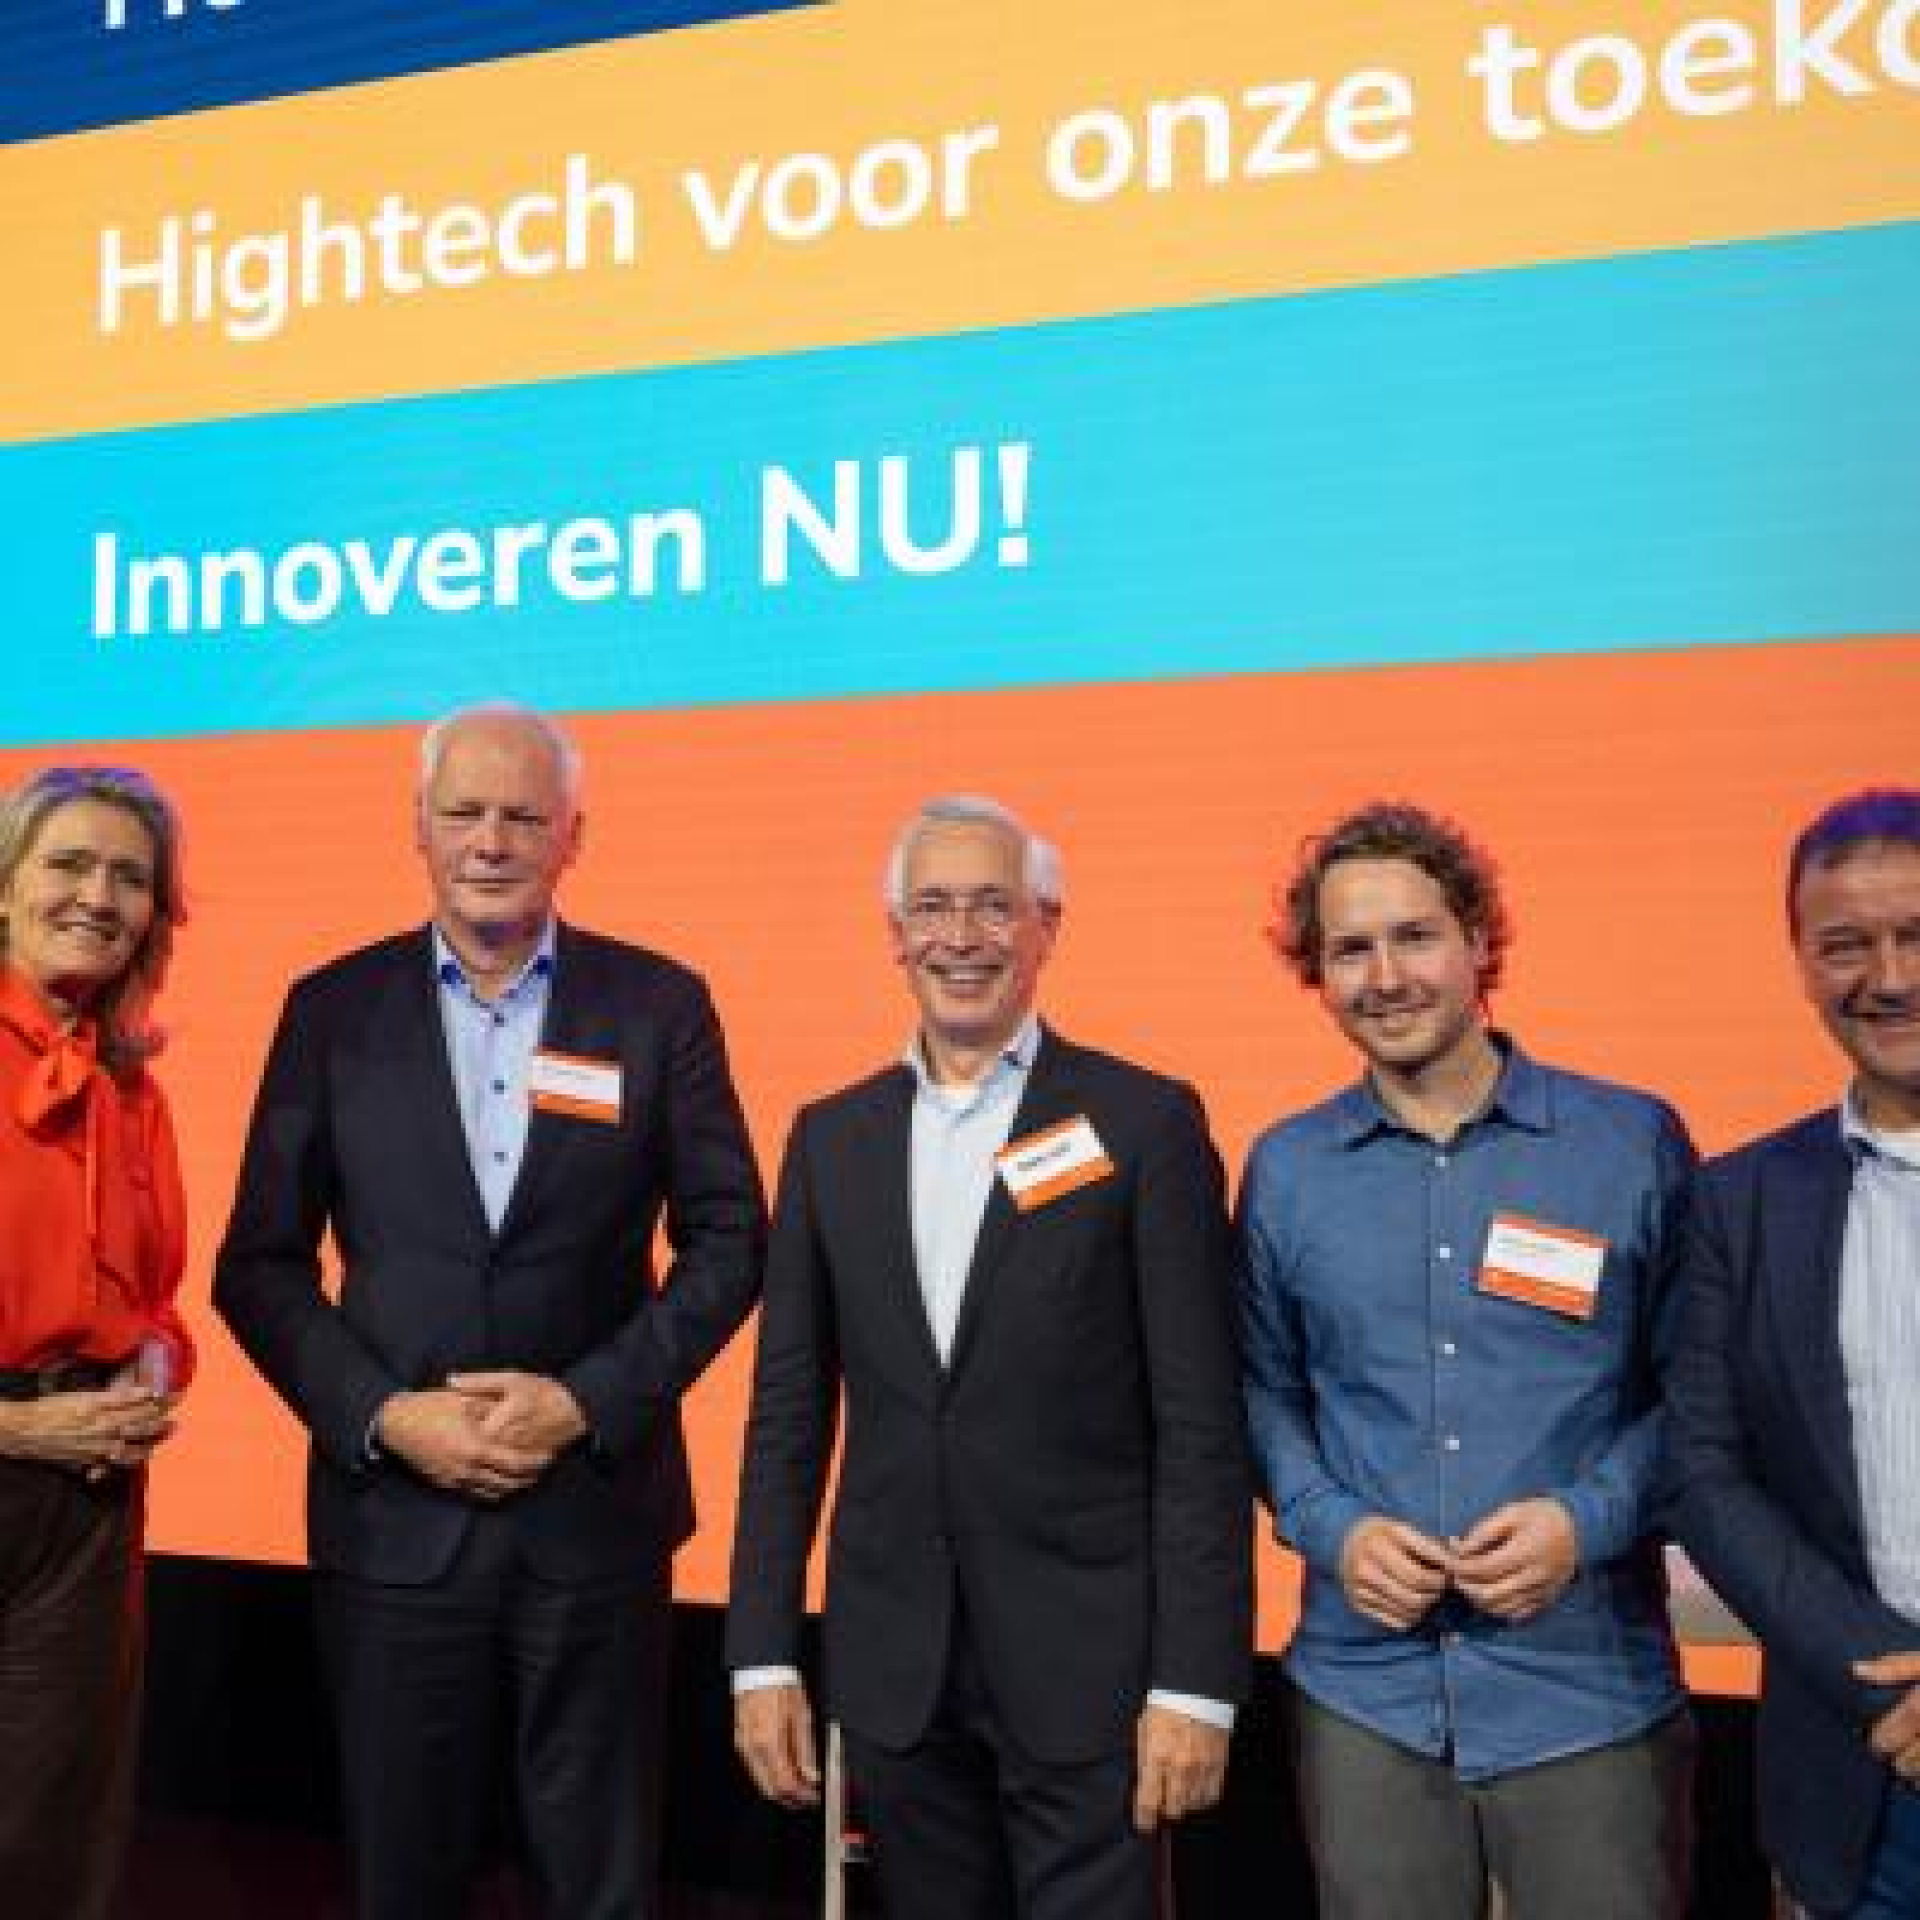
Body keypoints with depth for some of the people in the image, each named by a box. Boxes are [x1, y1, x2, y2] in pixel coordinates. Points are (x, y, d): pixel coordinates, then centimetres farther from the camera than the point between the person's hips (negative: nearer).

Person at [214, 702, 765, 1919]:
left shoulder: (659, 1004, -1)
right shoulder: (333, 1009, 2)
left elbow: (727, 1240, 0)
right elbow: (260, 1263, 2)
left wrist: (589, 1401, -11)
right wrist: (385, 1414, -11)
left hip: (597, 1509, 0)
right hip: (394, 1511, 1)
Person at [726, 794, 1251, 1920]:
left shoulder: (1145, 1122, -5)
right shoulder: (832, 1137, 7)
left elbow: (1202, 1424, -8)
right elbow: (789, 1414, 8)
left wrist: (1195, 1682, -11)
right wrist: (763, 1656, 4)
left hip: (1086, 1662, -3)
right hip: (891, 1664, 4)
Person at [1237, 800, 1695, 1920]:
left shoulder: (1633, 1141, -3)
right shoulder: (1286, 1169, 3)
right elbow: (1265, 1386, 10)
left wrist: (1592, 1518, -13)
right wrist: (1329, 1526, -7)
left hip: (1590, 1687, -1)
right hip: (1365, 1685, 2)